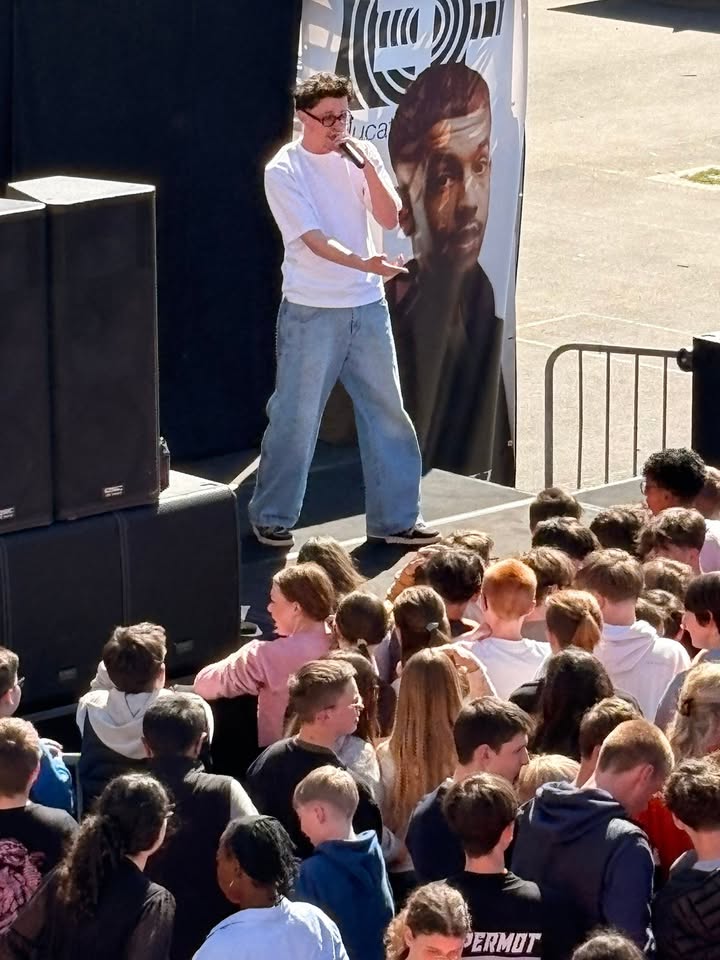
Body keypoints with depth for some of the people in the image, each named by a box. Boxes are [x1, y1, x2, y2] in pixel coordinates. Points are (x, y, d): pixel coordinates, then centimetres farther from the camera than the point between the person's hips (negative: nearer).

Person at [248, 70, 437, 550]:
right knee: (296, 417, 1)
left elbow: (390, 218, -1)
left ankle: (396, 516, 17)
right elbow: (314, 239, -18)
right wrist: (364, 263, -32)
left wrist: (369, 168, -15)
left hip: (367, 306, 5)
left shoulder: (361, 155, 5)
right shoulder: (283, 171, -10)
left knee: (388, 410, 7)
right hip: (311, 311, -5)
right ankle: (272, 518, 16)